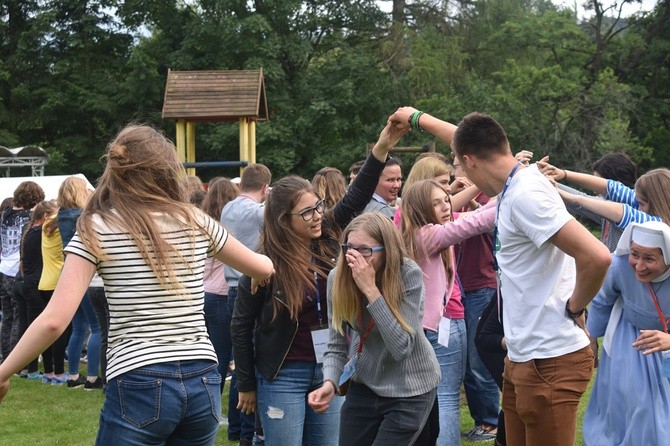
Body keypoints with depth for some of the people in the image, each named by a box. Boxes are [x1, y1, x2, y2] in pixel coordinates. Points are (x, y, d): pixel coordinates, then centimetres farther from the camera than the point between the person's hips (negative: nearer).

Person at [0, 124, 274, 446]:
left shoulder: (96, 229, -4)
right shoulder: (197, 222, 7)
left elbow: (54, 321, -13)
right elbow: (263, 269, 22)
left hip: (140, 386, -4)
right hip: (202, 383, 4)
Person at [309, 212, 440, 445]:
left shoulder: (409, 274, -23)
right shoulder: (338, 278, -12)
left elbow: (402, 347, -30)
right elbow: (336, 347, -6)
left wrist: (370, 289, -34)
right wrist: (330, 383, -27)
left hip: (410, 388, -4)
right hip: (365, 384, 4)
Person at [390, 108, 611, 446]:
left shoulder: (525, 195, -18)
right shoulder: (516, 183, 9)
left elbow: (597, 257, -27)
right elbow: (471, 139, 29)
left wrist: (574, 307, -12)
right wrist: (418, 118, 41)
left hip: (550, 362, -9)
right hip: (522, 357, 9)